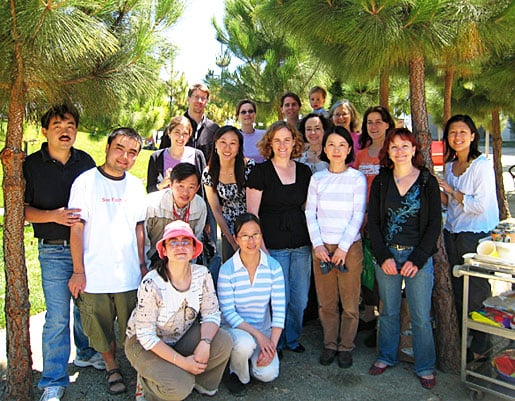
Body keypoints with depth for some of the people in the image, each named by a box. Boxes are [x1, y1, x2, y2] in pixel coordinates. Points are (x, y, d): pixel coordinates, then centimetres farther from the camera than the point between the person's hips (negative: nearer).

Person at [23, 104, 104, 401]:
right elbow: (23, 209, -2)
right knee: (57, 317, -1)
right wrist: (53, 216, -19)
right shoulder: (32, 165, -2)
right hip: (54, 251, -3)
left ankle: (86, 353, 40)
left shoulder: (86, 162, 6)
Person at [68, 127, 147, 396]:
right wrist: (78, 271, -8)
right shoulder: (86, 181, -7)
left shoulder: (136, 186, 6)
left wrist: (142, 264, 12)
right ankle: (112, 367, 34)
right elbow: (77, 228, -7)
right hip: (94, 276, -2)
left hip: (129, 275, 3)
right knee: (102, 329, 12)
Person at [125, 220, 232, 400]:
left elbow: (212, 314, -8)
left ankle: (203, 382, 6)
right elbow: (146, 335, -22)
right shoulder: (151, 284, -26)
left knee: (223, 342, -22)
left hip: (184, 336, 5)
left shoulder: (202, 274, -12)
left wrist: (205, 343, -28)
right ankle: (146, 381, 6)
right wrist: (182, 361, -25)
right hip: (144, 344, -4)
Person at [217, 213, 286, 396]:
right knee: (245, 343, -36)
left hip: (264, 330, 2)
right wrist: (258, 335, -23)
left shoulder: (273, 267, -8)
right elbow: (228, 313, -14)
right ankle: (236, 374, 0)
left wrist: (272, 344, -18)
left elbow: (279, 309, -8)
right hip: (235, 328, -2)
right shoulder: (227, 270, -15)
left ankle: (252, 355, 17)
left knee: (267, 374, -19)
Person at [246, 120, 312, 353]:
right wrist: (261, 247, -12)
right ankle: (275, 343, 26)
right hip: (273, 246, -4)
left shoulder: (304, 172, 9)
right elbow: (252, 213, -6)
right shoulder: (260, 171, -4)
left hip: (301, 246, 4)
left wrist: (314, 240, 8)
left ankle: (292, 339, 34)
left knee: (300, 298, 10)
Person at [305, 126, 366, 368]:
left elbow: (358, 215, -5)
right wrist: (318, 244, -7)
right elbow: (310, 213, 4)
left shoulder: (357, 178, 0)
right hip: (322, 247, 2)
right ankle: (329, 345, 23)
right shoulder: (317, 178, 7)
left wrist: (343, 247, -12)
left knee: (349, 302, 3)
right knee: (326, 301, 7)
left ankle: (346, 347, 19)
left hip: (350, 246, -2)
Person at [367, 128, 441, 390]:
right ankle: (386, 356, 31)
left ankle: (425, 367, 21)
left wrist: (417, 259, -10)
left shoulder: (428, 182, 0)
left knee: (421, 316, 3)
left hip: (419, 256, -1)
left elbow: (434, 224, -2)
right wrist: (383, 257, -7)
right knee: (388, 311, 13)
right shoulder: (381, 182, 4)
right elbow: (373, 221, 3)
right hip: (386, 255, 2)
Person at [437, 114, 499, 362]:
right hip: (452, 233, 7)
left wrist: (451, 190, -15)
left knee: (477, 291, 3)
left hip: (476, 235, -7)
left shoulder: (482, 165, -11)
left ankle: (481, 345, 19)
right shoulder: (450, 166, 10)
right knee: (457, 289, 13)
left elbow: (480, 205, -18)